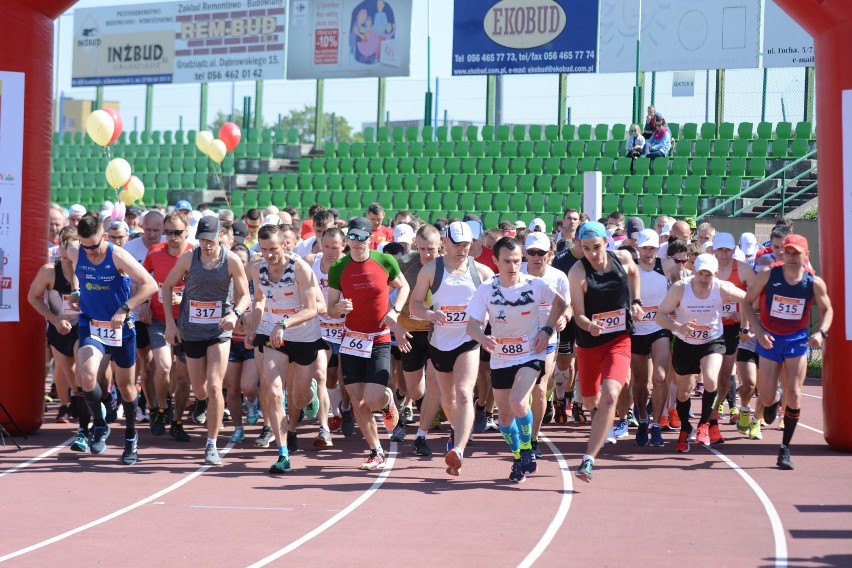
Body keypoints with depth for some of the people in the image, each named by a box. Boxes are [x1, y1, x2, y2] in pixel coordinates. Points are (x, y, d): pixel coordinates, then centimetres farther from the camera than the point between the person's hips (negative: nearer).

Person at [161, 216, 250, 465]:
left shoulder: (232, 261, -10)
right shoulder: (188, 258, -6)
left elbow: (244, 295, -4)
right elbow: (167, 286, 6)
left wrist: (235, 314, -26)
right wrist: (170, 322, -1)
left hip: (219, 331, -2)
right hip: (190, 331, 2)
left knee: (214, 387, -15)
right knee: (200, 393, 10)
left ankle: (212, 445, -5)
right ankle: (213, 406, 49)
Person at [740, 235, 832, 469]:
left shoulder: (814, 283, -7)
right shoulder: (768, 275, -10)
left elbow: (827, 310, 7)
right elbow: (746, 302, -2)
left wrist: (821, 332, -12)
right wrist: (759, 331, -13)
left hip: (798, 339, 0)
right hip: (769, 339, 0)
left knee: (794, 395, -7)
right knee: (766, 399, 0)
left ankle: (785, 448, 6)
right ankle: (770, 404, 41)